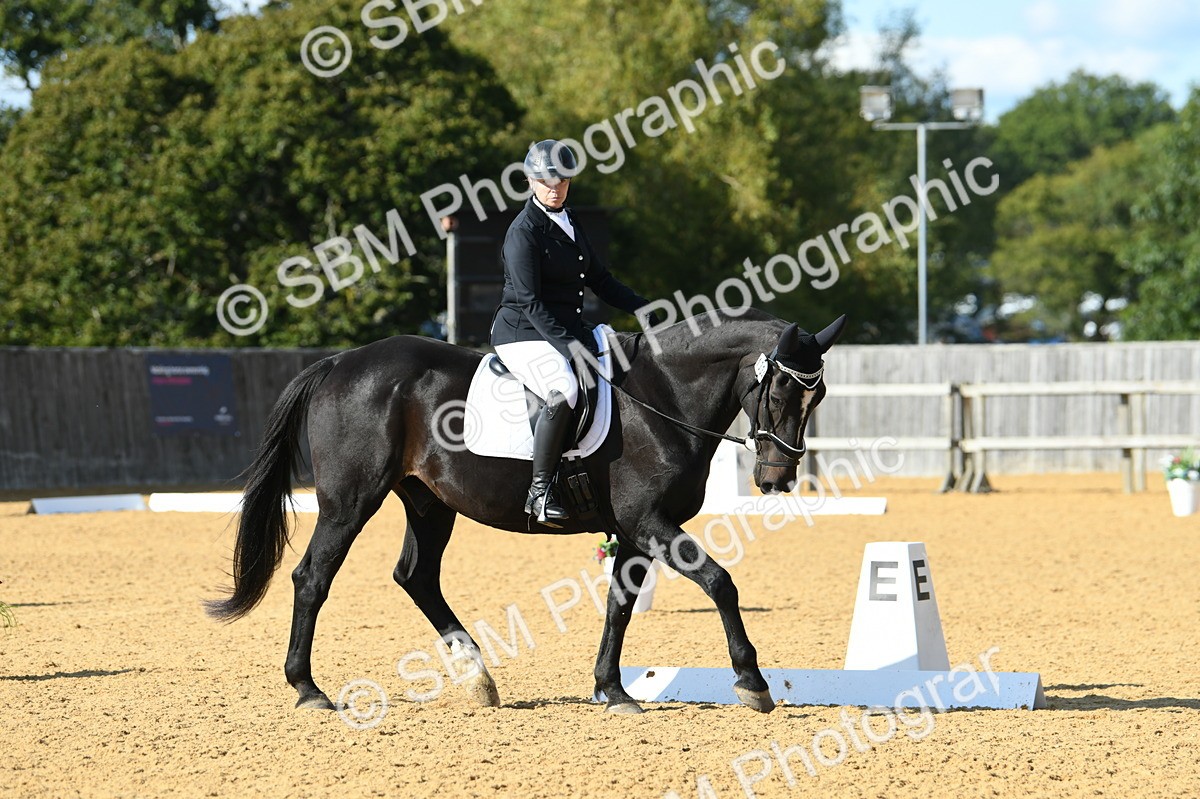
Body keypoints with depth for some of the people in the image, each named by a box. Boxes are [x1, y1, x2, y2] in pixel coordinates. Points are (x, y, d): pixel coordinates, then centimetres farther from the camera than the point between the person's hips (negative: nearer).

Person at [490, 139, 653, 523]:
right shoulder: (524, 232, -12)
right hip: (523, 335, -9)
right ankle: (540, 488, -29)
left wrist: (647, 309, 10)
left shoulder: (569, 225, 14)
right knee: (566, 390, -35)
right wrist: (567, 346, -28)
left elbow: (600, 280, 21)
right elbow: (529, 302, -19)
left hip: (569, 331, 9)